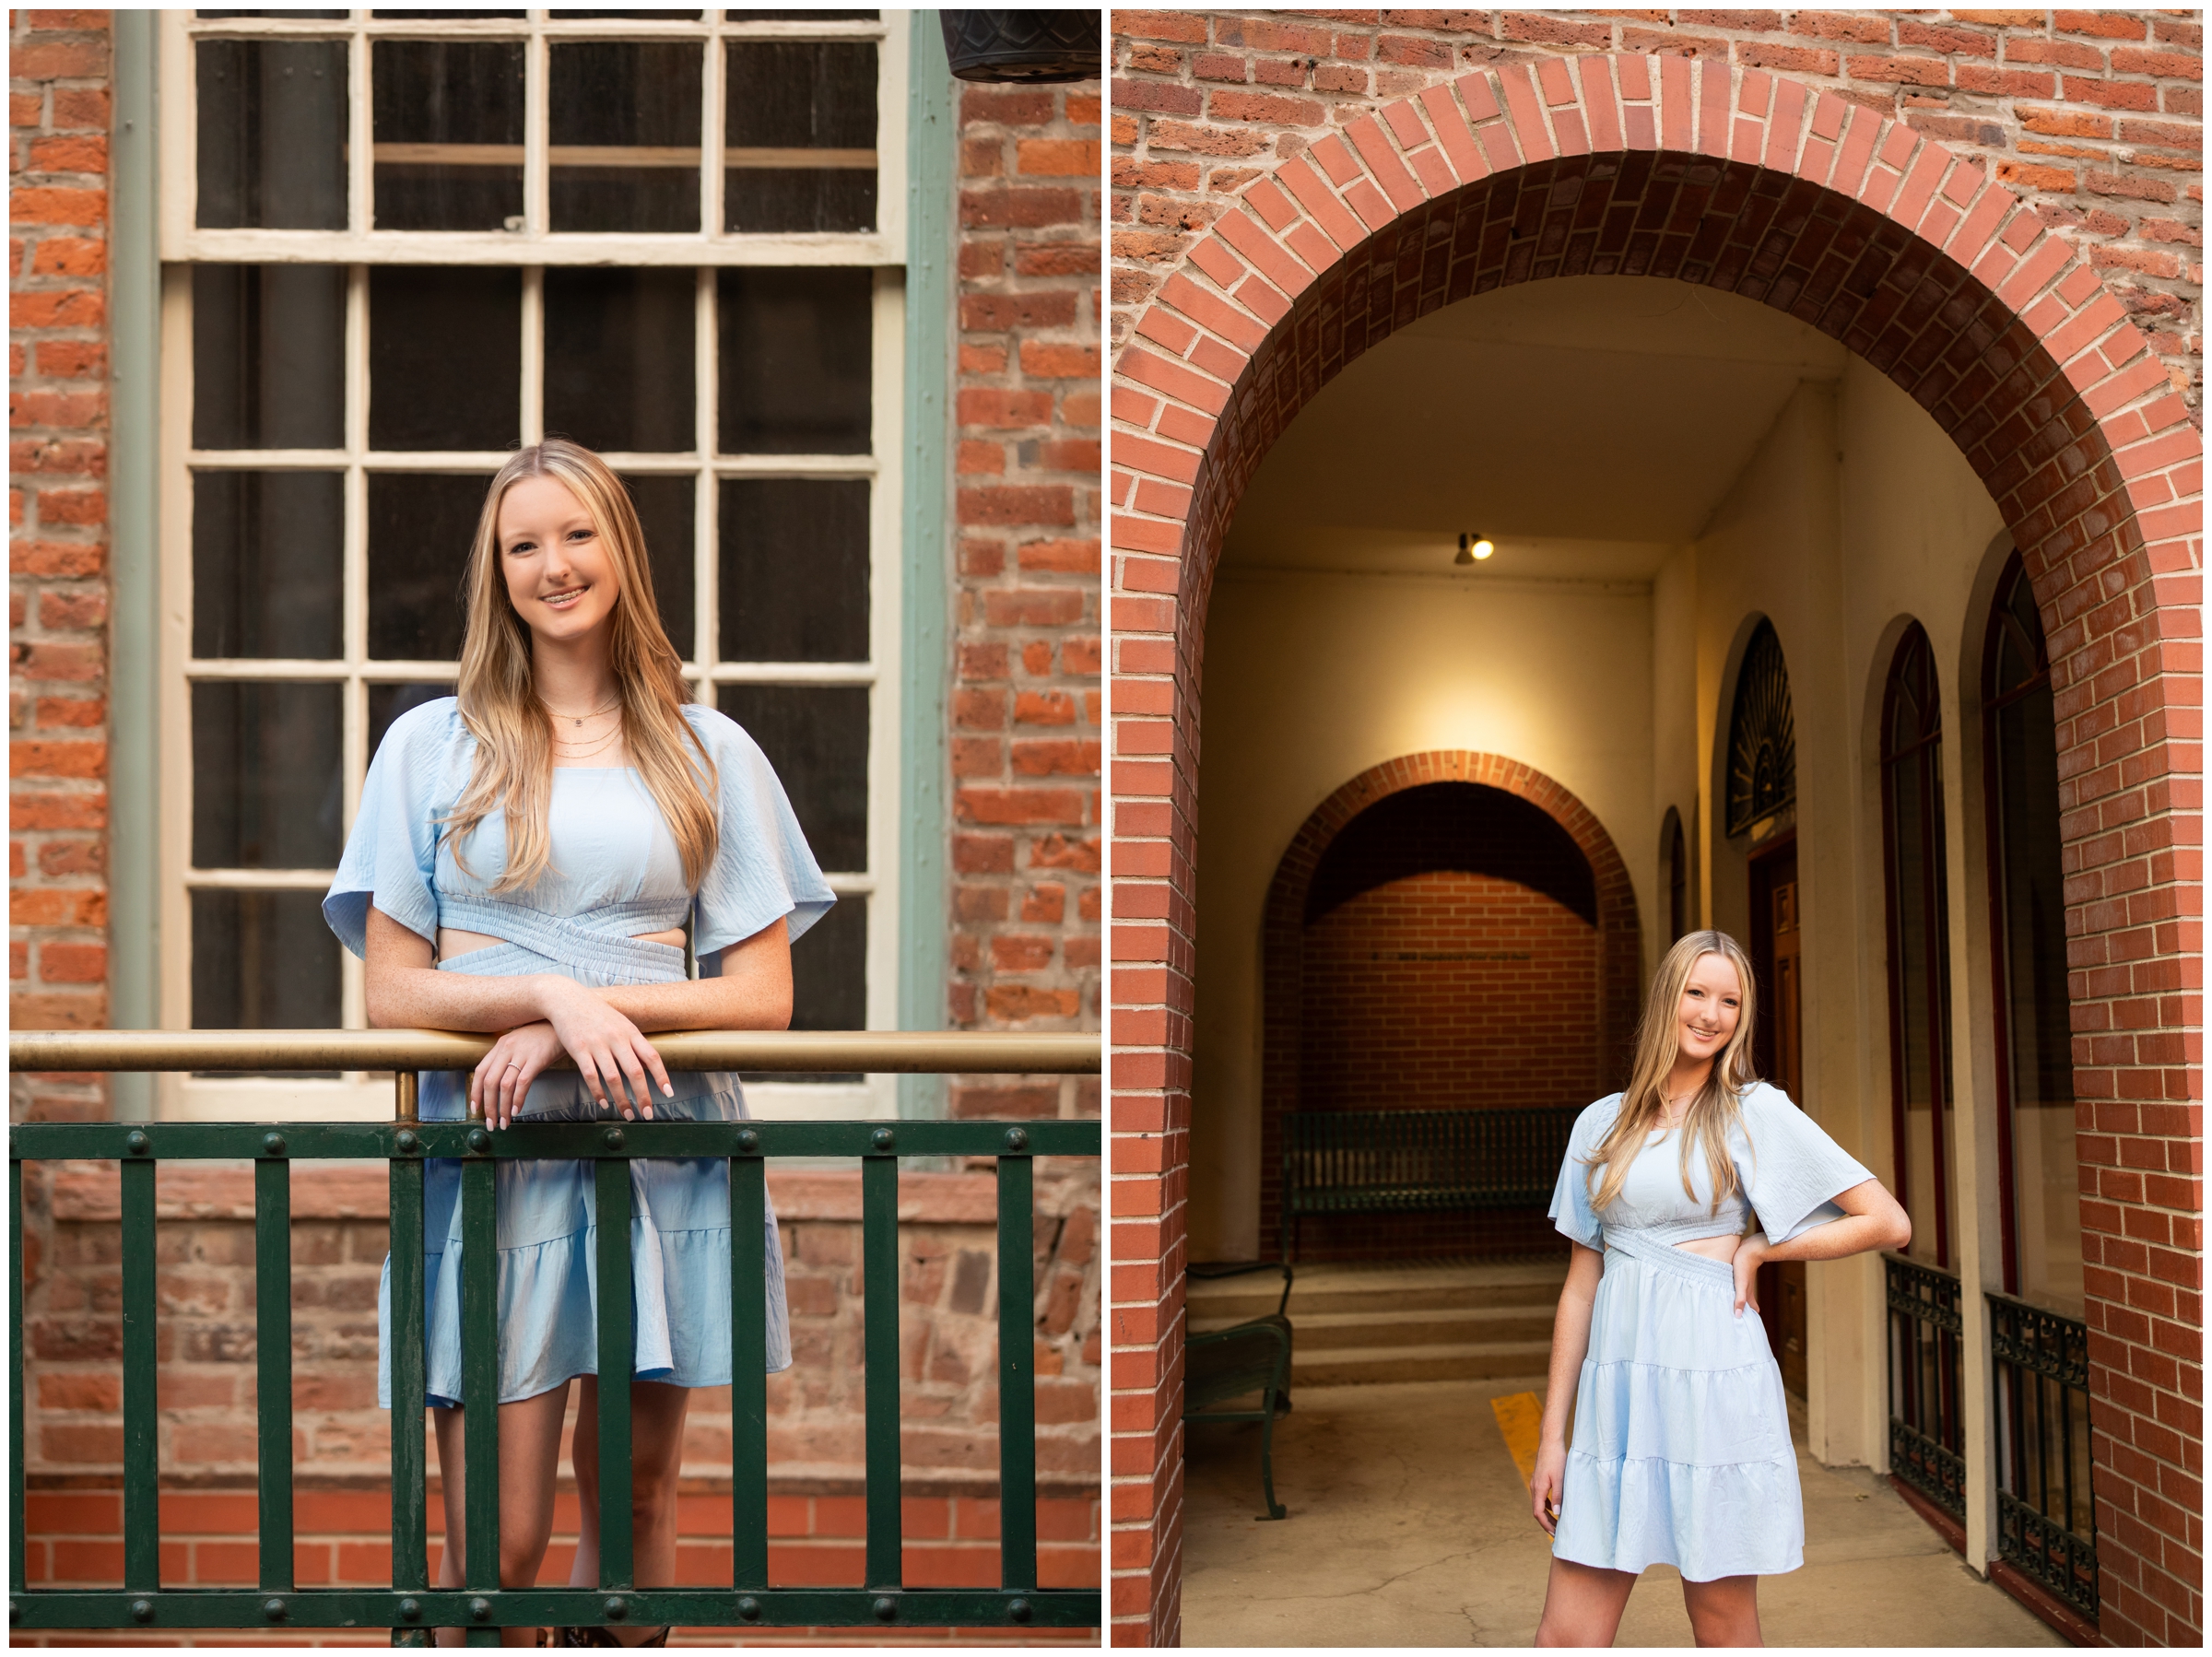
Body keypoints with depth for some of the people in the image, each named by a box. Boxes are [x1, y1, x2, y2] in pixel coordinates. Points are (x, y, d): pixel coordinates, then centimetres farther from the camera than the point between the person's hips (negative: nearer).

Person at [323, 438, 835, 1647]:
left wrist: (586, 1016, -11)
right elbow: (391, 990, 2)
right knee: (492, 1548, -3)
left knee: (635, 1504, 10)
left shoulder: (708, 755, 8)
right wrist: (558, 995, -15)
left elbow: (762, 996, 3)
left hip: (664, 1149, 1)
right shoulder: (431, 745, 6)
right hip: (488, 1151, -1)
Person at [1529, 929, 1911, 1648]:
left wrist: (1758, 1248, -3)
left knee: (1724, 1631, 6)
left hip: (1714, 1382, -4)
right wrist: (1552, 1435, 9)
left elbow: (1889, 1223, -3)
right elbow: (1581, 1285, 12)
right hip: (1616, 1389, 4)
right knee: (1564, 1637, 1)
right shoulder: (1601, 1125, 11)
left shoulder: (1757, 1113, 0)